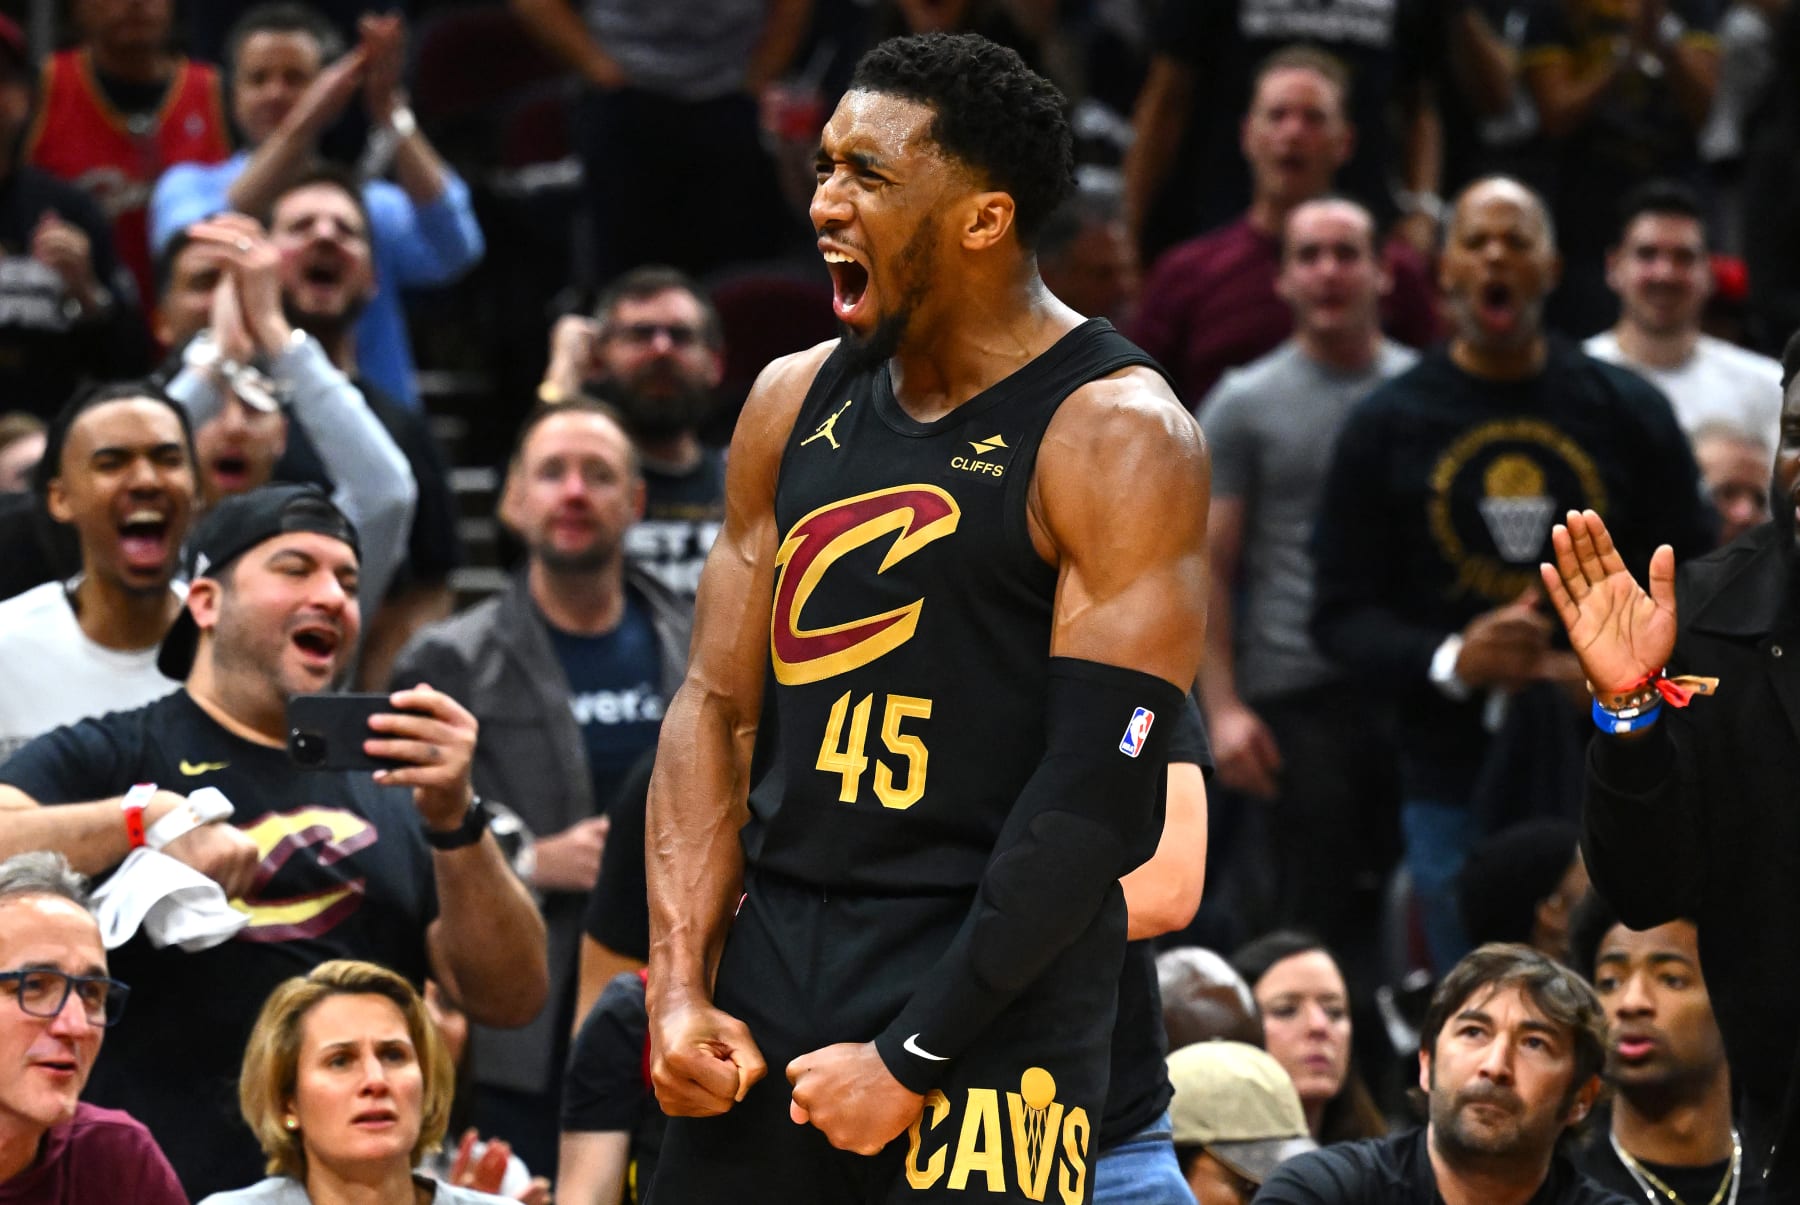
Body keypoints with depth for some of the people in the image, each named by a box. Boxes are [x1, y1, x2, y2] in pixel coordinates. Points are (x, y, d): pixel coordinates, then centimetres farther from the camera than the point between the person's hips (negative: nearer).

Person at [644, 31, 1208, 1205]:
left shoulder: (1114, 435, -10)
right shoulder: (796, 402, 9)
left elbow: (1101, 798, -14)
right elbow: (716, 706, 11)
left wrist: (913, 1058, -15)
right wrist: (679, 993, 0)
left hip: (987, 1004, -6)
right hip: (769, 972, 6)